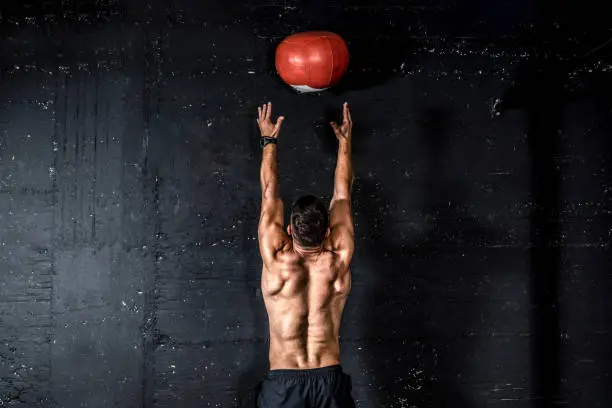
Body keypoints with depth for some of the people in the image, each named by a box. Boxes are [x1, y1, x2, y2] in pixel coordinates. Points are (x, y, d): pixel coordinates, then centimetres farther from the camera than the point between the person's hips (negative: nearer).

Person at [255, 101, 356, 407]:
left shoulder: (276, 259, -9)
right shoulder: (339, 260, -6)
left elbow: (270, 192, 5)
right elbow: (342, 192, 8)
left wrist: (269, 140, 18)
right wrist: (344, 140, 21)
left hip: (283, 383, -1)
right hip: (330, 381, 1)